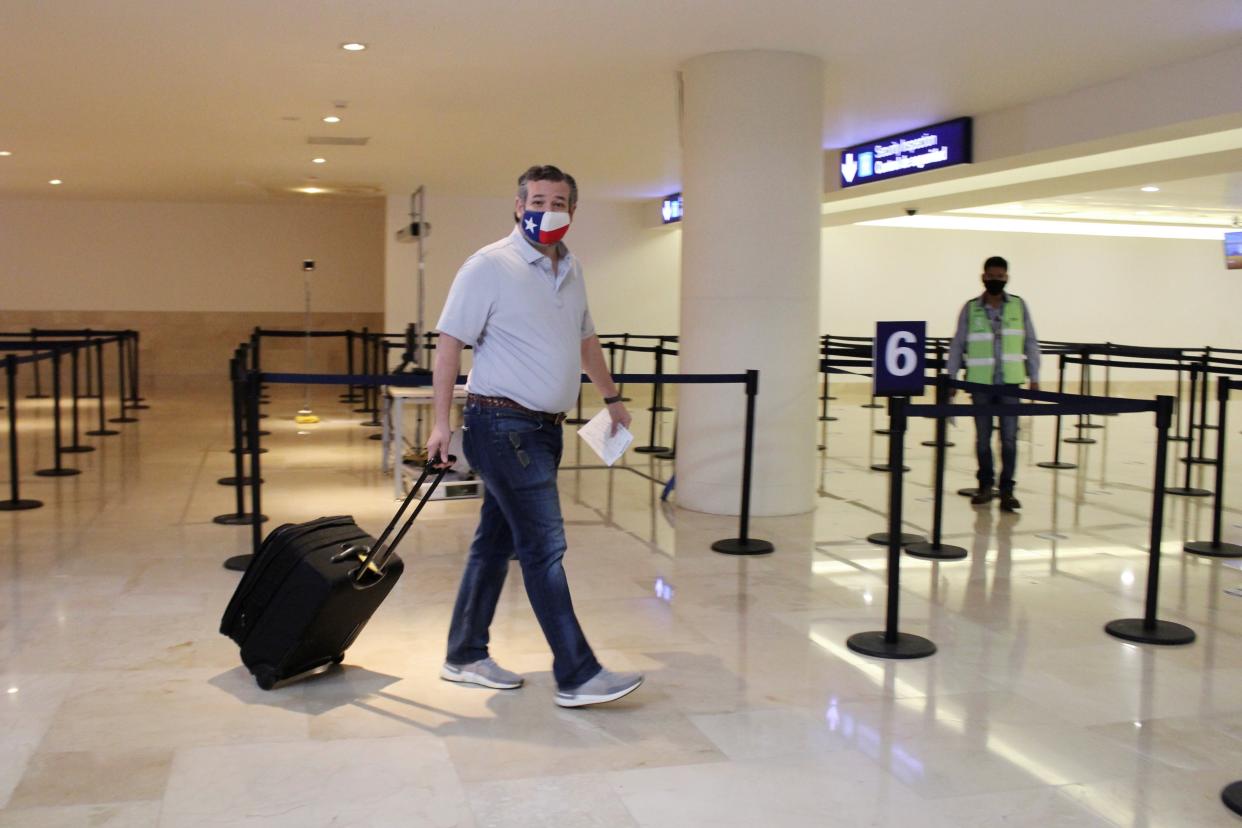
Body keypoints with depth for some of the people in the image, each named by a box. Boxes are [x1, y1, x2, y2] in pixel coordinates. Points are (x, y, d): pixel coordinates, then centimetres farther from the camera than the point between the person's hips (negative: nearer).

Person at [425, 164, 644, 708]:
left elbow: (585, 340, 28)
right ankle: (577, 676, -3)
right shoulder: (490, 265, -9)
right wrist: (441, 421, -16)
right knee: (544, 547, -8)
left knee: (496, 543, 14)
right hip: (504, 424, -8)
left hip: (545, 428, 8)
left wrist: (611, 398, 31)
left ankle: (464, 656, 25)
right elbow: (450, 343, -11)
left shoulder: (570, 270, 14)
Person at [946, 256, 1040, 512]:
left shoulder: (1019, 306, 5)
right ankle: (985, 486, 21)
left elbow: (1031, 344, 8)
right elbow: (957, 345, 6)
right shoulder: (970, 309, 3)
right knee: (983, 437, 8)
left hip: (1010, 382, 0)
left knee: (1009, 437, -2)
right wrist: (951, 379, 2)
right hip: (980, 383, 0)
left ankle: (1006, 490, 4)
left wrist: (1034, 378, 4)